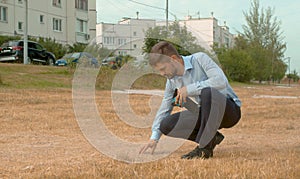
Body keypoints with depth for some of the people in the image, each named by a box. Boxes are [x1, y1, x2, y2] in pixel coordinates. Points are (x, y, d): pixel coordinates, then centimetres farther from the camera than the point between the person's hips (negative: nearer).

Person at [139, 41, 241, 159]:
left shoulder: (200, 59, -15)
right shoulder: (172, 80, 3)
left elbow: (221, 81, -29)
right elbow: (164, 109, 11)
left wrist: (190, 89, -26)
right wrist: (154, 137, 4)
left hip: (230, 109, -6)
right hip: (207, 113, 6)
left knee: (208, 92, -40)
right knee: (166, 125, -12)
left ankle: (204, 148, -28)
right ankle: (211, 138, 1)